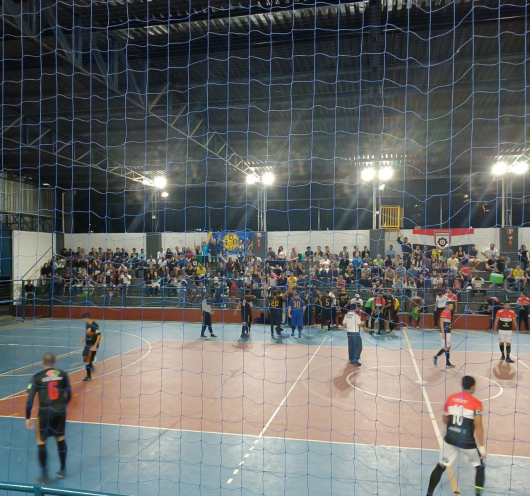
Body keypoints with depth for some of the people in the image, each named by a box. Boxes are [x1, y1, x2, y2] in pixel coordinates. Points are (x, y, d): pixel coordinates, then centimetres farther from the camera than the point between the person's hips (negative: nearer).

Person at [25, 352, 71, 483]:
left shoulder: (37, 377, -6)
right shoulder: (63, 374, 0)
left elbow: (30, 399, -7)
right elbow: (68, 395, 7)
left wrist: (28, 418, 2)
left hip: (45, 412, -3)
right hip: (60, 411, 3)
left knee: (41, 442, 13)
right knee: (60, 439, 20)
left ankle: (45, 476, 14)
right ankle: (62, 470, 30)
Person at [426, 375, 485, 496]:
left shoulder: (450, 398, 2)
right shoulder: (476, 403, -11)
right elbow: (478, 426, -16)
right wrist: (482, 448, -9)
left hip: (450, 439, 4)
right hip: (467, 442, -3)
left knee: (441, 466, 16)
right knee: (480, 467, 22)